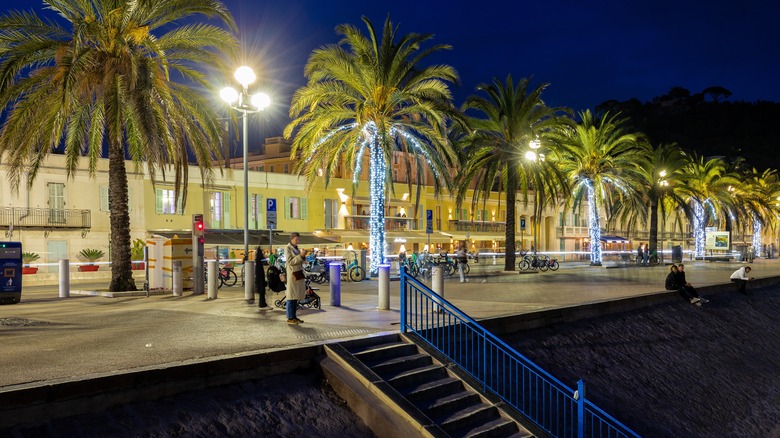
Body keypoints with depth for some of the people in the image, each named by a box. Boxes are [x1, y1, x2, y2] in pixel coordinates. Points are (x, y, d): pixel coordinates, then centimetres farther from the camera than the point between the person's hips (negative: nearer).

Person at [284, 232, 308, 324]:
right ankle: (290, 318, -4)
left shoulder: (296, 248, 17)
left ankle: (294, 316, 12)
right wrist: (300, 256, -18)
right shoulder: (287, 248, -5)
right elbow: (290, 261, -14)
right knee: (291, 297, -6)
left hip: (299, 274, 7)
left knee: (296, 297, 8)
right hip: (292, 274, -7)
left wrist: (303, 256, -1)